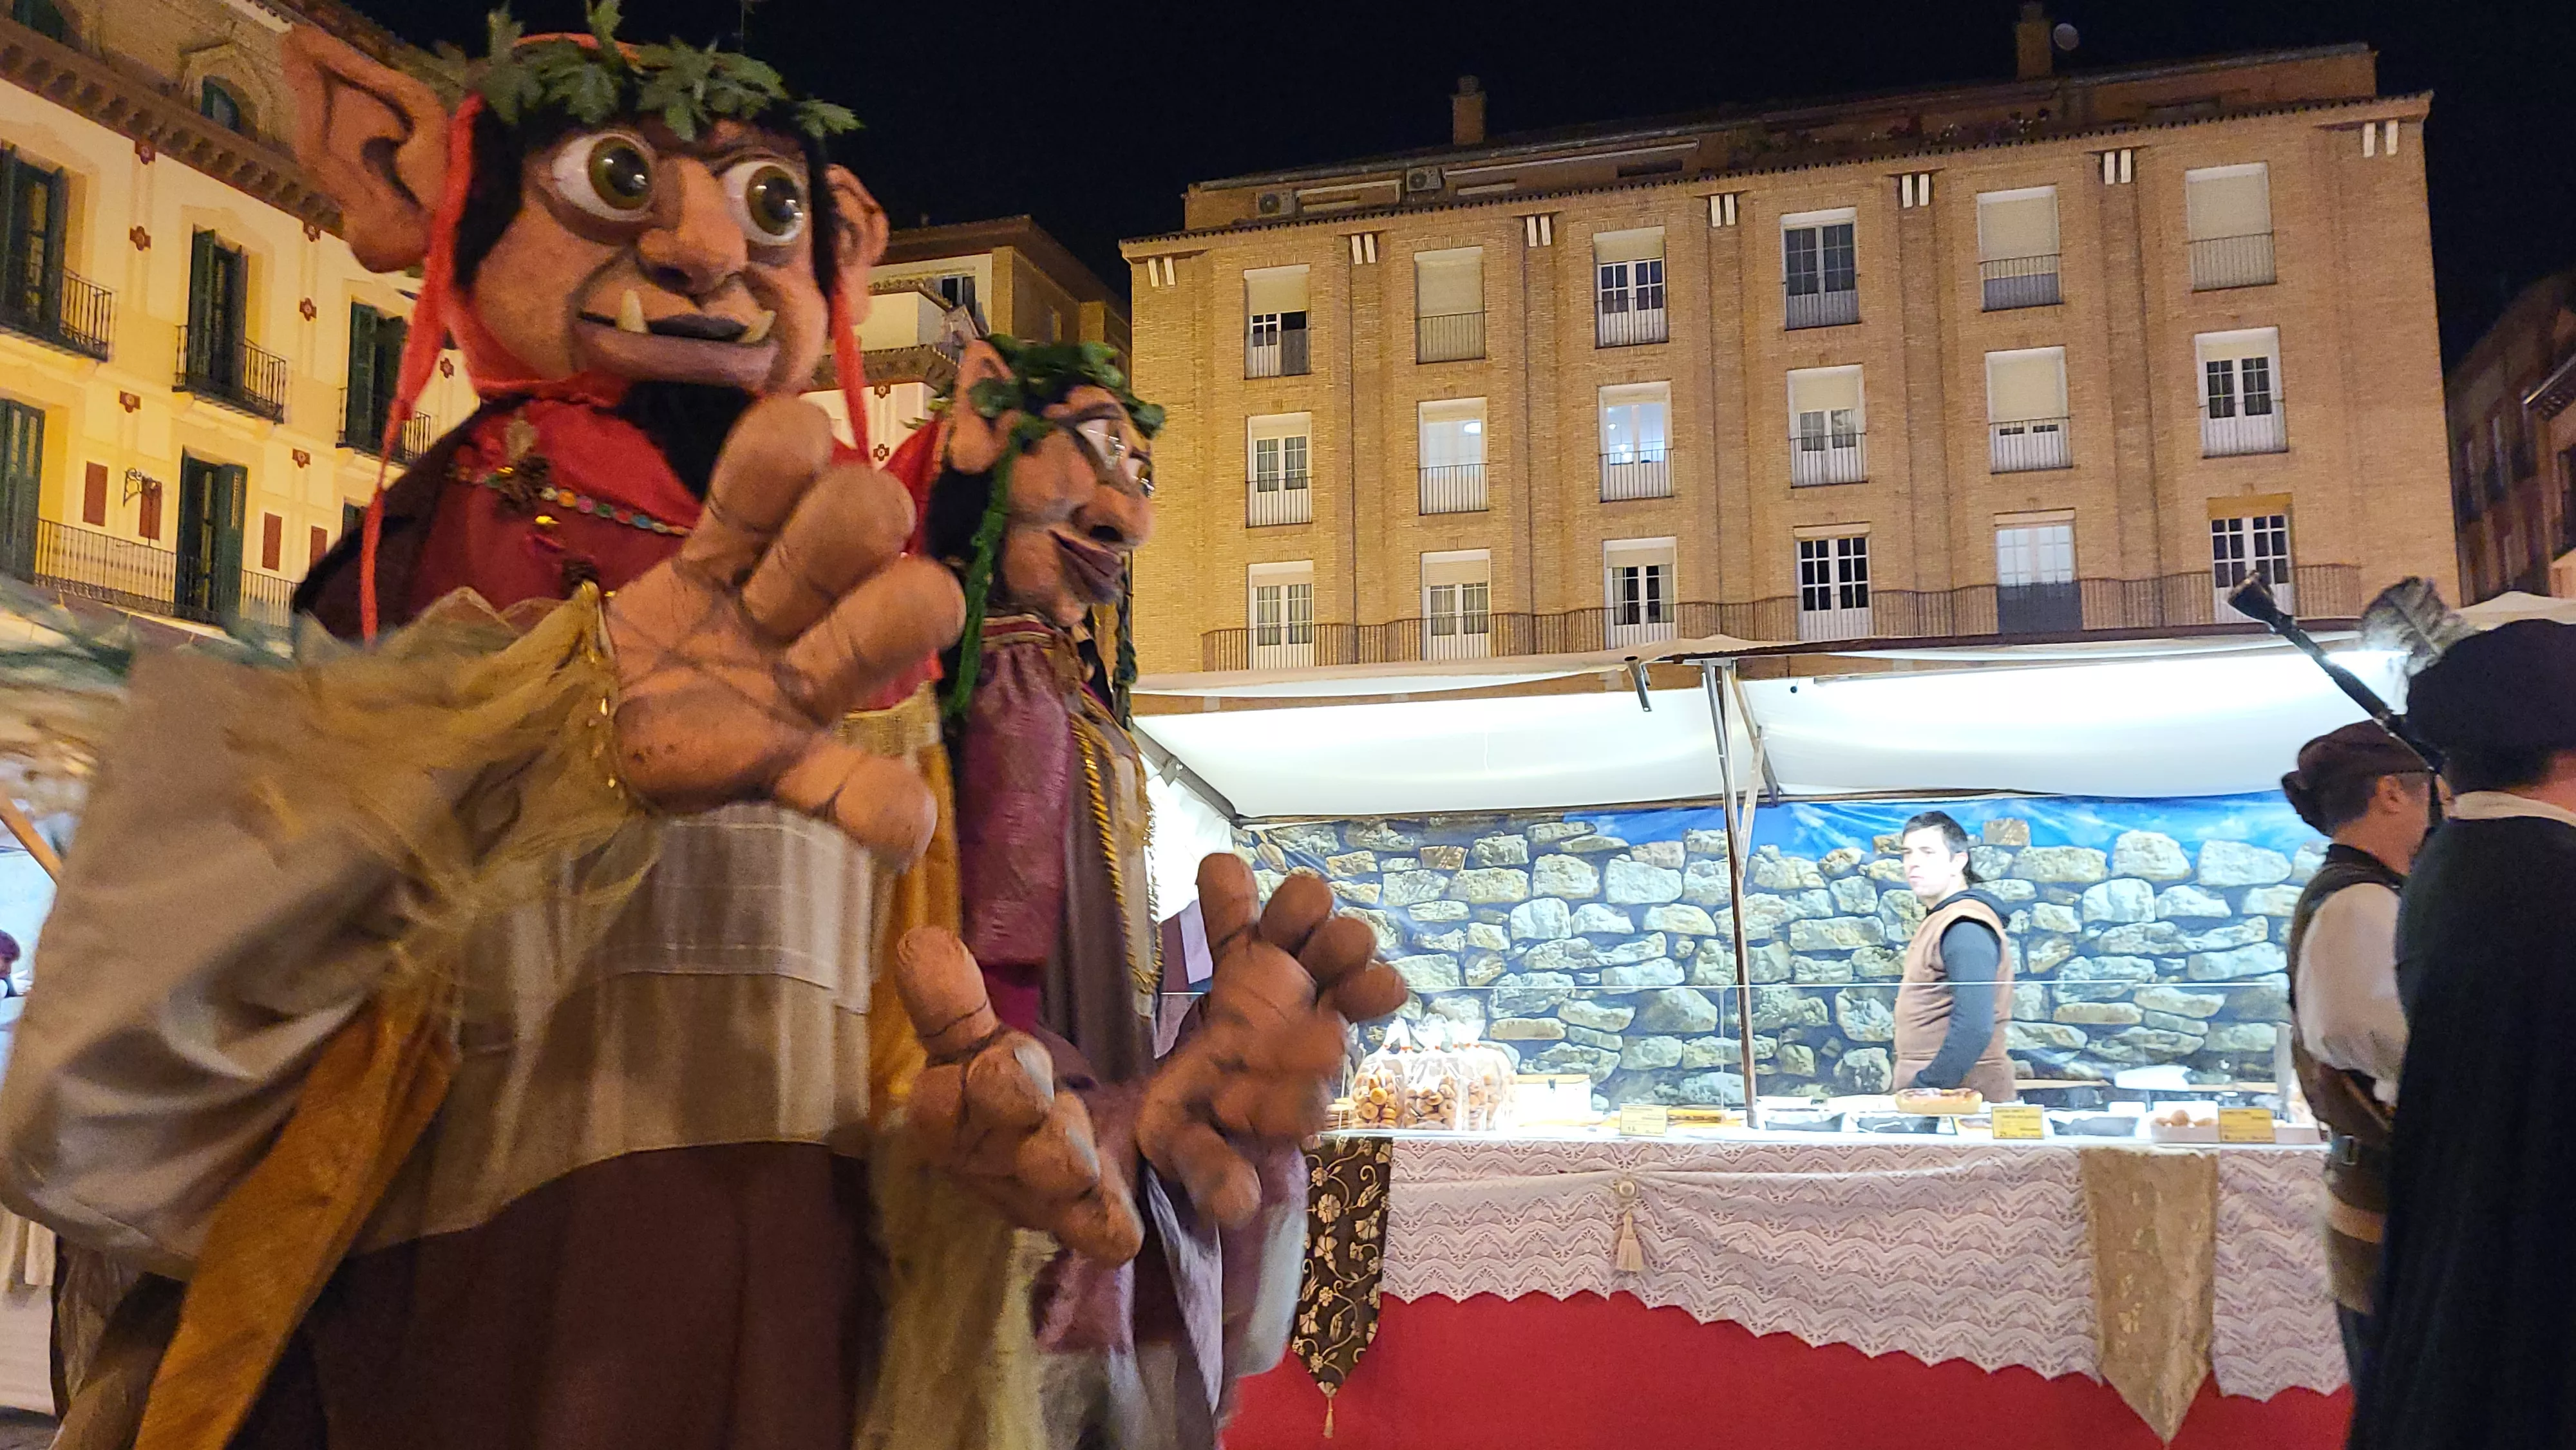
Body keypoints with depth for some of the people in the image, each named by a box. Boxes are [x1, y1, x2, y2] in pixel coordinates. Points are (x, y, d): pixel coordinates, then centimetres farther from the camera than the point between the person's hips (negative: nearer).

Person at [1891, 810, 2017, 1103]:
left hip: (1961, 1098, -9)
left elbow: (1974, 1028, -25)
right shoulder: (1940, 919, 16)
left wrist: (1924, 1089, -20)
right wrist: (1917, 1088, 14)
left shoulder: (1965, 928, -15)